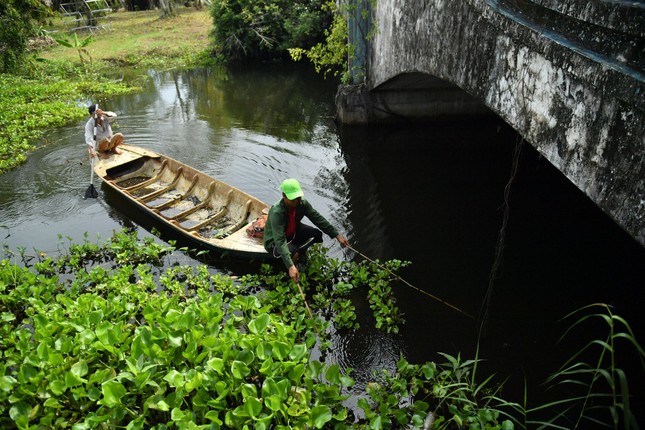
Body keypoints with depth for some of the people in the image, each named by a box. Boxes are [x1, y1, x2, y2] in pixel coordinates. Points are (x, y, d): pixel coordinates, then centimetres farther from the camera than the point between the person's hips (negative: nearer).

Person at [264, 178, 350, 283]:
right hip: (274, 242, -7)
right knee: (292, 252, -35)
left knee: (317, 234, -11)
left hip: (293, 232, 7)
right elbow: (280, 241, -44)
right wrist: (291, 266, -53)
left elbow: (318, 219, -12)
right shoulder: (276, 212, -38)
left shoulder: (302, 203, -20)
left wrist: (337, 235, -17)